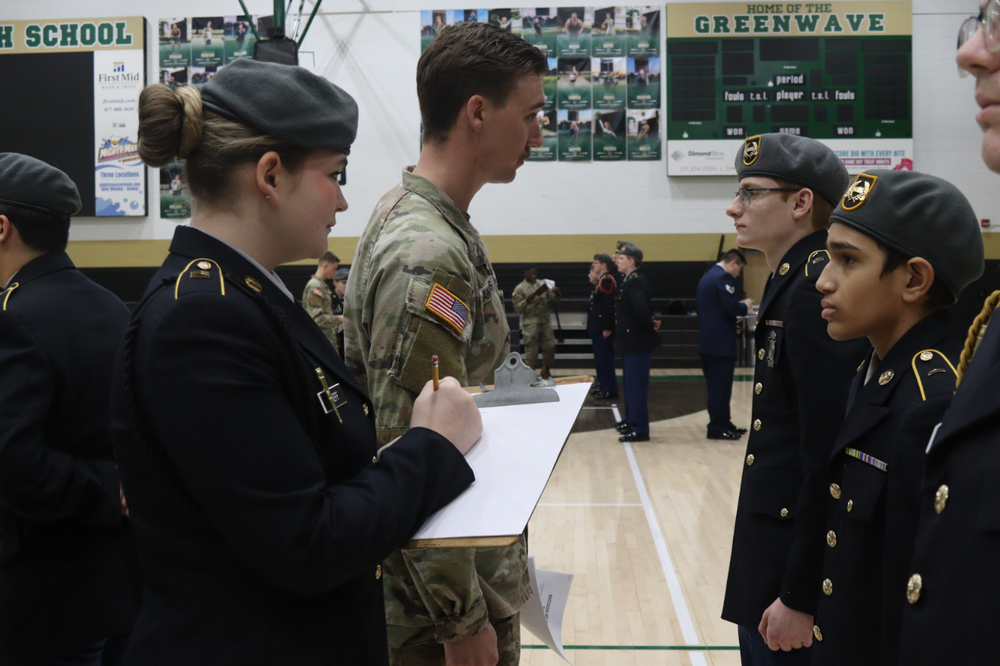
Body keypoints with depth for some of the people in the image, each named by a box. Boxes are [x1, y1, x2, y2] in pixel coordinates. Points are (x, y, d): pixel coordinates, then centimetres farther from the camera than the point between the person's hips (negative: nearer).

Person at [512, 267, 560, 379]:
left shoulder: (543, 284, 7)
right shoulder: (520, 289, -4)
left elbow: (553, 301, 9)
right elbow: (518, 308, -8)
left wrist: (556, 294, -12)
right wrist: (527, 300, -22)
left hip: (545, 321, 4)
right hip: (530, 324, -4)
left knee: (550, 346, 7)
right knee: (531, 350, 0)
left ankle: (546, 371, 27)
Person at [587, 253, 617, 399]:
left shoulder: (607, 280, -17)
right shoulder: (601, 280, 15)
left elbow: (610, 306, -23)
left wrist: (607, 328, -24)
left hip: (603, 329, -10)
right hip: (598, 328, 10)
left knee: (605, 359, -5)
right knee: (601, 359, 15)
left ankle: (609, 391, 0)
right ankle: (603, 386, 23)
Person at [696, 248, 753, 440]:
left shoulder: (707, 277, 18)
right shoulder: (724, 277, -13)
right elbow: (731, 306, -22)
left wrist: (739, 305, 18)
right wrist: (746, 306, -3)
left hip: (707, 341, 10)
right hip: (721, 343, -10)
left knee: (716, 386, 14)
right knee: (721, 387, -4)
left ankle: (722, 423, 21)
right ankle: (717, 427, -2)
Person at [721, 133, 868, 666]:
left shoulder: (818, 291, -20)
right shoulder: (792, 283, 11)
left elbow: (830, 456, -24)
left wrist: (799, 597, -22)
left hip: (799, 560, -9)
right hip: (771, 551, 9)